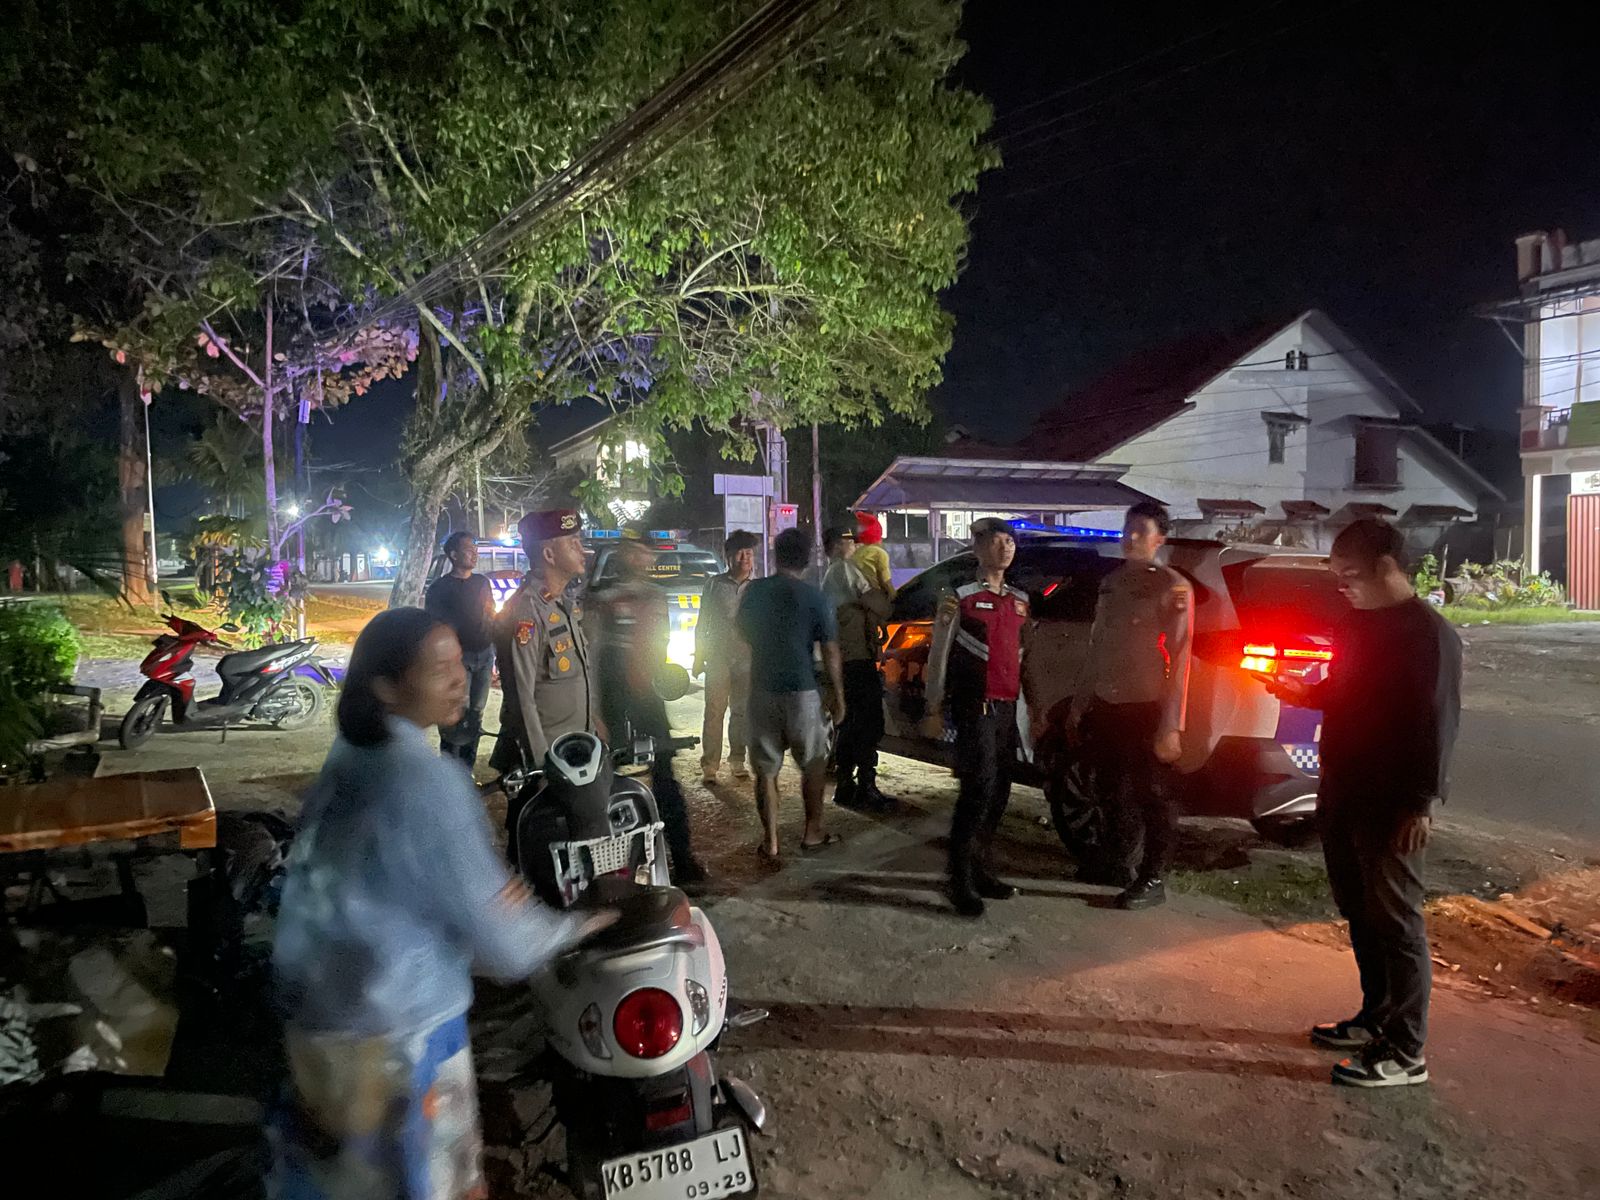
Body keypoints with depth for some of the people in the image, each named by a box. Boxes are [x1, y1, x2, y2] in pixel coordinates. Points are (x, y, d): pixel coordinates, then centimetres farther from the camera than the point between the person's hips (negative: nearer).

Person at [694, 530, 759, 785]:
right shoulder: (715, 584, 1)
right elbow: (702, 623, 5)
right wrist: (699, 657, 2)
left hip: (747, 658, 2)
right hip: (718, 657, -2)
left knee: (741, 711, 9)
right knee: (714, 711, -4)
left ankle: (737, 761, 21)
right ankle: (709, 765, 0)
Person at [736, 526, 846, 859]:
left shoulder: (754, 591, 0)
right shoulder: (815, 598, -9)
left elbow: (744, 631, 16)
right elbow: (830, 652, -7)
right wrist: (838, 695, 1)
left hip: (762, 688, 2)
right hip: (801, 691, -2)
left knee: (766, 769, 8)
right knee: (813, 763, 16)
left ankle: (770, 841, 10)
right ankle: (812, 832, 21)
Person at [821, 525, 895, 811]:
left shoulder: (828, 576, 21)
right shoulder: (844, 568, -9)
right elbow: (877, 602, -13)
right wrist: (882, 614, 5)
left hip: (841, 659, 10)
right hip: (858, 658, -10)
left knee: (850, 723, 14)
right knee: (870, 724, -8)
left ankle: (844, 786, 16)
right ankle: (866, 788, -9)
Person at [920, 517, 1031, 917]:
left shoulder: (1019, 600, 15)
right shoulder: (960, 598, -3)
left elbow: (1023, 655, 19)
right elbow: (938, 658, -3)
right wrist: (933, 711, -7)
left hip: (1007, 707, 6)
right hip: (975, 706, -6)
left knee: (999, 793, 9)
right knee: (979, 788, -13)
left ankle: (982, 869, 22)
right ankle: (961, 881, -4)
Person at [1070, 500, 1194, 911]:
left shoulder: (1173, 587, -7)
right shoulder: (1111, 583, 13)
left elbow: (1179, 658, -13)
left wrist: (1171, 726, -18)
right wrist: (1080, 703, 14)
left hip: (1145, 709, -6)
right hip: (1106, 705, 7)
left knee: (1151, 795, 4)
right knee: (1112, 791, 17)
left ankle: (1152, 880, 16)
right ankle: (1120, 863, 35)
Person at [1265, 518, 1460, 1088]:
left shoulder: (1428, 632, -14)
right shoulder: (1357, 624, 11)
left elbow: (1438, 722, -18)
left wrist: (1421, 803, -21)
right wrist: (1297, 693, 4)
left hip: (1391, 805, -8)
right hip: (1342, 794, 8)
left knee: (1395, 922, 0)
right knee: (1359, 913, 17)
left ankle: (1404, 1052, 10)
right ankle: (1376, 1019, 31)